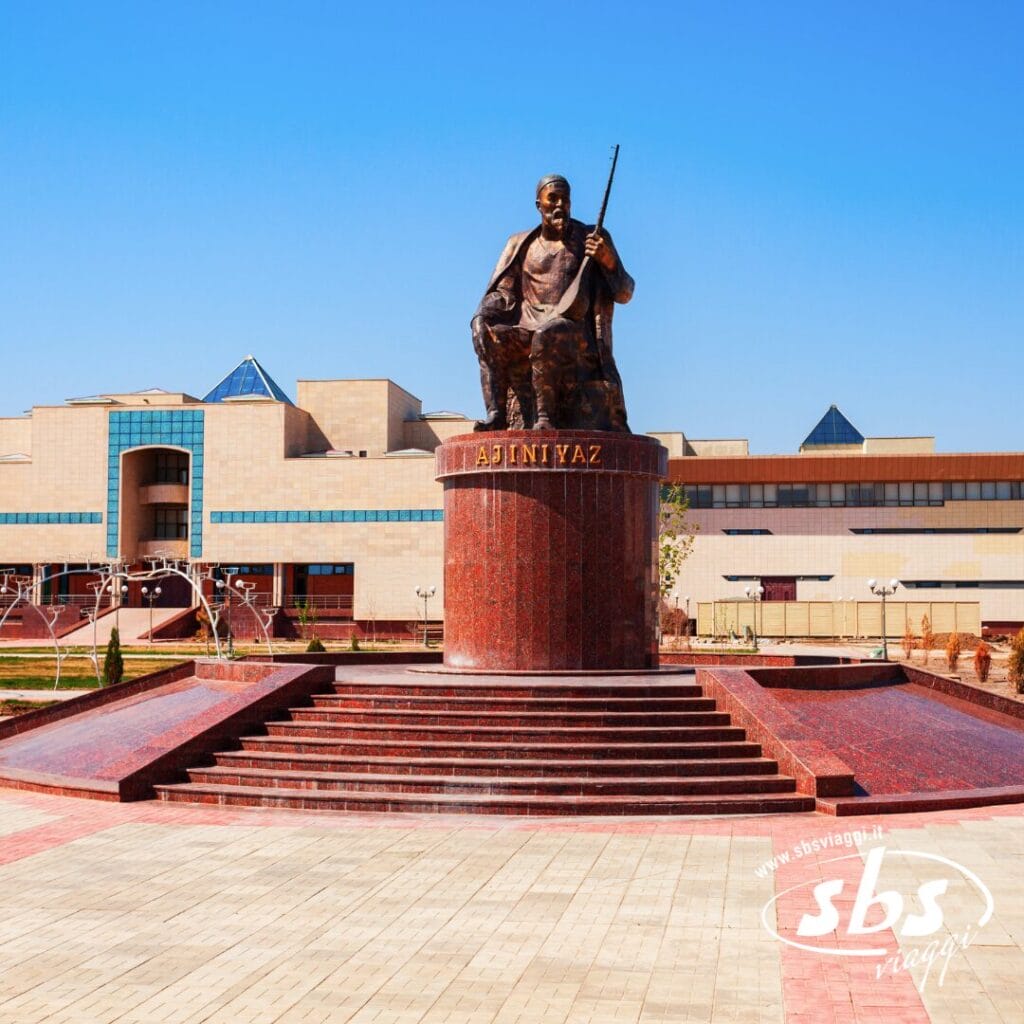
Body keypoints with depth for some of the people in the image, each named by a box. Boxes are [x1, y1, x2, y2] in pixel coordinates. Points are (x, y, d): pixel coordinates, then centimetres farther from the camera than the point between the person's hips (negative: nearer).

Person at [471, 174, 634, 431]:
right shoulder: (522, 244, 16)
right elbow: (501, 292, 12)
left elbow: (624, 294, 4)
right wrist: (483, 317, -10)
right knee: (486, 332, -26)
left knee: (547, 334, -38)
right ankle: (496, 412, -35)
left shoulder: (593, 239, 8)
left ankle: (545, 416, -35)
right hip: (529, 332, 4)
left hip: (574, 333, -3)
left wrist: (608, 261, -15)